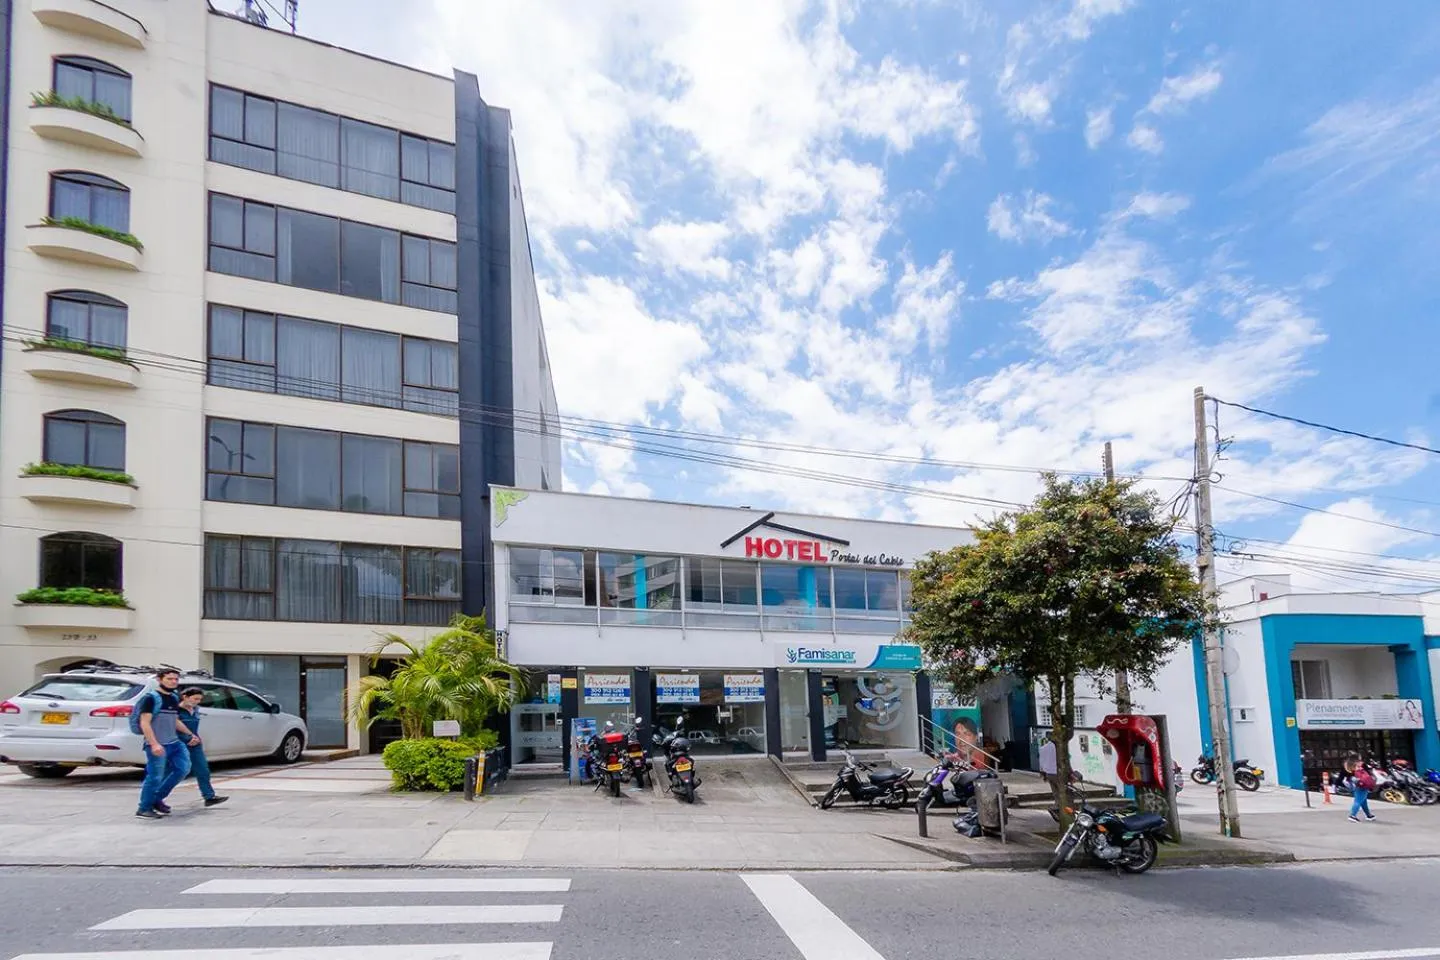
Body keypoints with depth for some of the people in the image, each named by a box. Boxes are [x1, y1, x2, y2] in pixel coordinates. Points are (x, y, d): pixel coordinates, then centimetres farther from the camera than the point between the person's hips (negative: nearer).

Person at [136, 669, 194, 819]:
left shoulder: (174, 698, 14)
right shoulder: (150, 698, -9)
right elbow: (145, 723, -16)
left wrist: (190, 734, 28)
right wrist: (154, 744, -23)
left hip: (174, 743, 8)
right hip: (157, 745, -8)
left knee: (183, 769, 5)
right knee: (155, 777, -7)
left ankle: (157, 799, 17)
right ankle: (144, 809, 8)